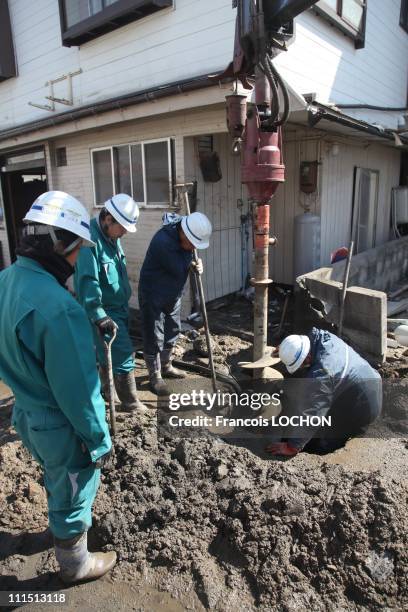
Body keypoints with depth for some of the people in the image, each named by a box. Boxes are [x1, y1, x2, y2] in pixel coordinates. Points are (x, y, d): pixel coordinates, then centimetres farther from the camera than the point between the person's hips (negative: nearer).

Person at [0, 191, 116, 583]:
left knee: (56, 480, 33)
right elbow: (78, 388, -27)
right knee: (73, 492, 19)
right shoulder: (58, 306, -34)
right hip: (59, 424, -8)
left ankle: (68, 521, 60)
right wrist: (99, 439, -13)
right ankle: (75, 564, 44)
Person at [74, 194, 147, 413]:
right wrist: (99, 316, -34)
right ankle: (130, 402, 11)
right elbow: (87, 282, -30)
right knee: (123, 354, -4)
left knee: (108, 352, 20)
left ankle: (103, 390, 38)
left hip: (118, 307, 9)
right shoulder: (90, 240, -23)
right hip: (105, 312, -9)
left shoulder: (111, 237, 8)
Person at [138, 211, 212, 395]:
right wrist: (189, 251, -15)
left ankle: (166, 366, 39)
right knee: (154, 338, 1)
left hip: (173, 295, 8)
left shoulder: (185, 238, -6)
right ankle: (155, 376, 17)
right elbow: (179, 270, -28)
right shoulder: (163, 241, -32)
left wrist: (194, 264, -9)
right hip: (153, 297, -8)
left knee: (172, 333, 19)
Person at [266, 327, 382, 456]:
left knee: (320, 444, -2)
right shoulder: (323, 336, -14)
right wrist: (286, 350, 6)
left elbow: (310, 416, -31)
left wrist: (291, 447, -22)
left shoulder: (320, 374, -35)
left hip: (363, 408, -8)